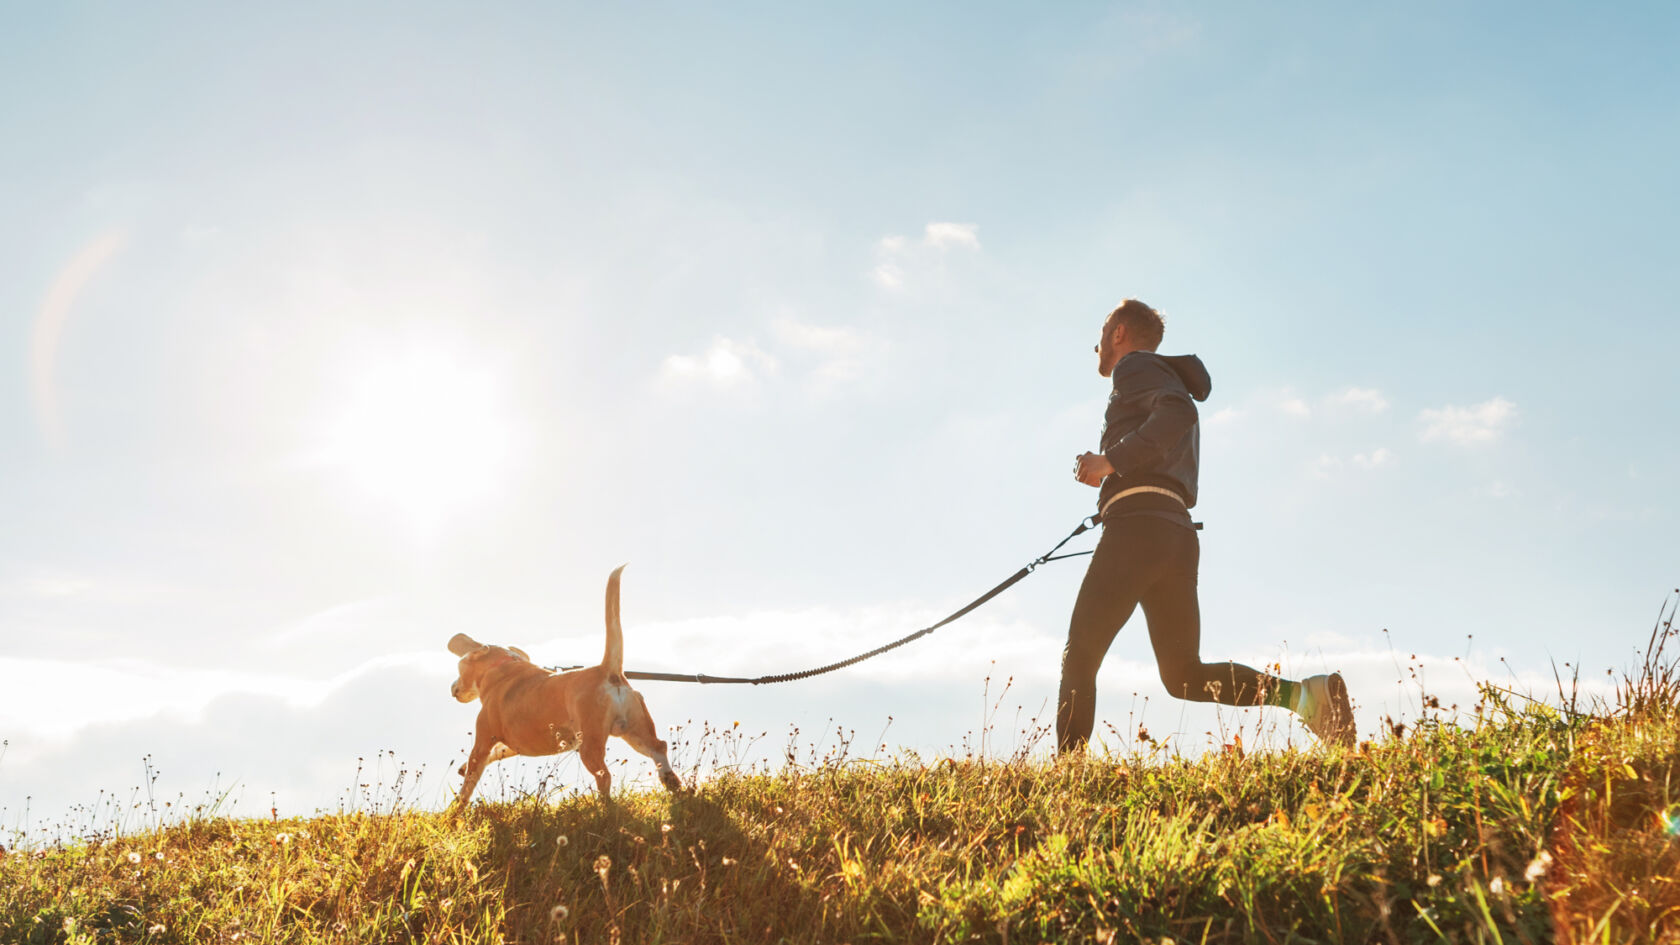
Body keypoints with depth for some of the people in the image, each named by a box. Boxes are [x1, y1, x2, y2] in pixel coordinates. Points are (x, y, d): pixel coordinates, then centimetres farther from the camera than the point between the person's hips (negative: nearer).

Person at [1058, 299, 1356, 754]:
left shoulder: (1136, 366, 6)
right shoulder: (1173, 383, 33)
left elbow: (1177, 413, -17)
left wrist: (1111, 460, -16)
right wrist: (1113, 477, 26)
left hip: (1137, 527, -9)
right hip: (1180, 534, 9)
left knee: (1079, 658, -5)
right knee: (1185, 675, 4)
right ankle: (1307, 693, -12)